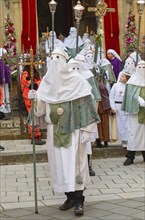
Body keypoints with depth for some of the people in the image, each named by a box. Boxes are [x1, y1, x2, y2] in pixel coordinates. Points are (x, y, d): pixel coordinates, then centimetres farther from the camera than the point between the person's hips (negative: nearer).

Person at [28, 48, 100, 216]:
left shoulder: (76, 80, -5)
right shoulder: (47, 81, 9)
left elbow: (86, 105, -8)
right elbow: (42, 106, 12)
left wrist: (86, 130, -14)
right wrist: (35, 97, -9)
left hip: (73, 129, -4)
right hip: (55, 130, 5)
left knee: (74, 161, -8)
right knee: (59, 162, 6)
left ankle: (79, 199, -2)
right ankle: (70, 196, 16)